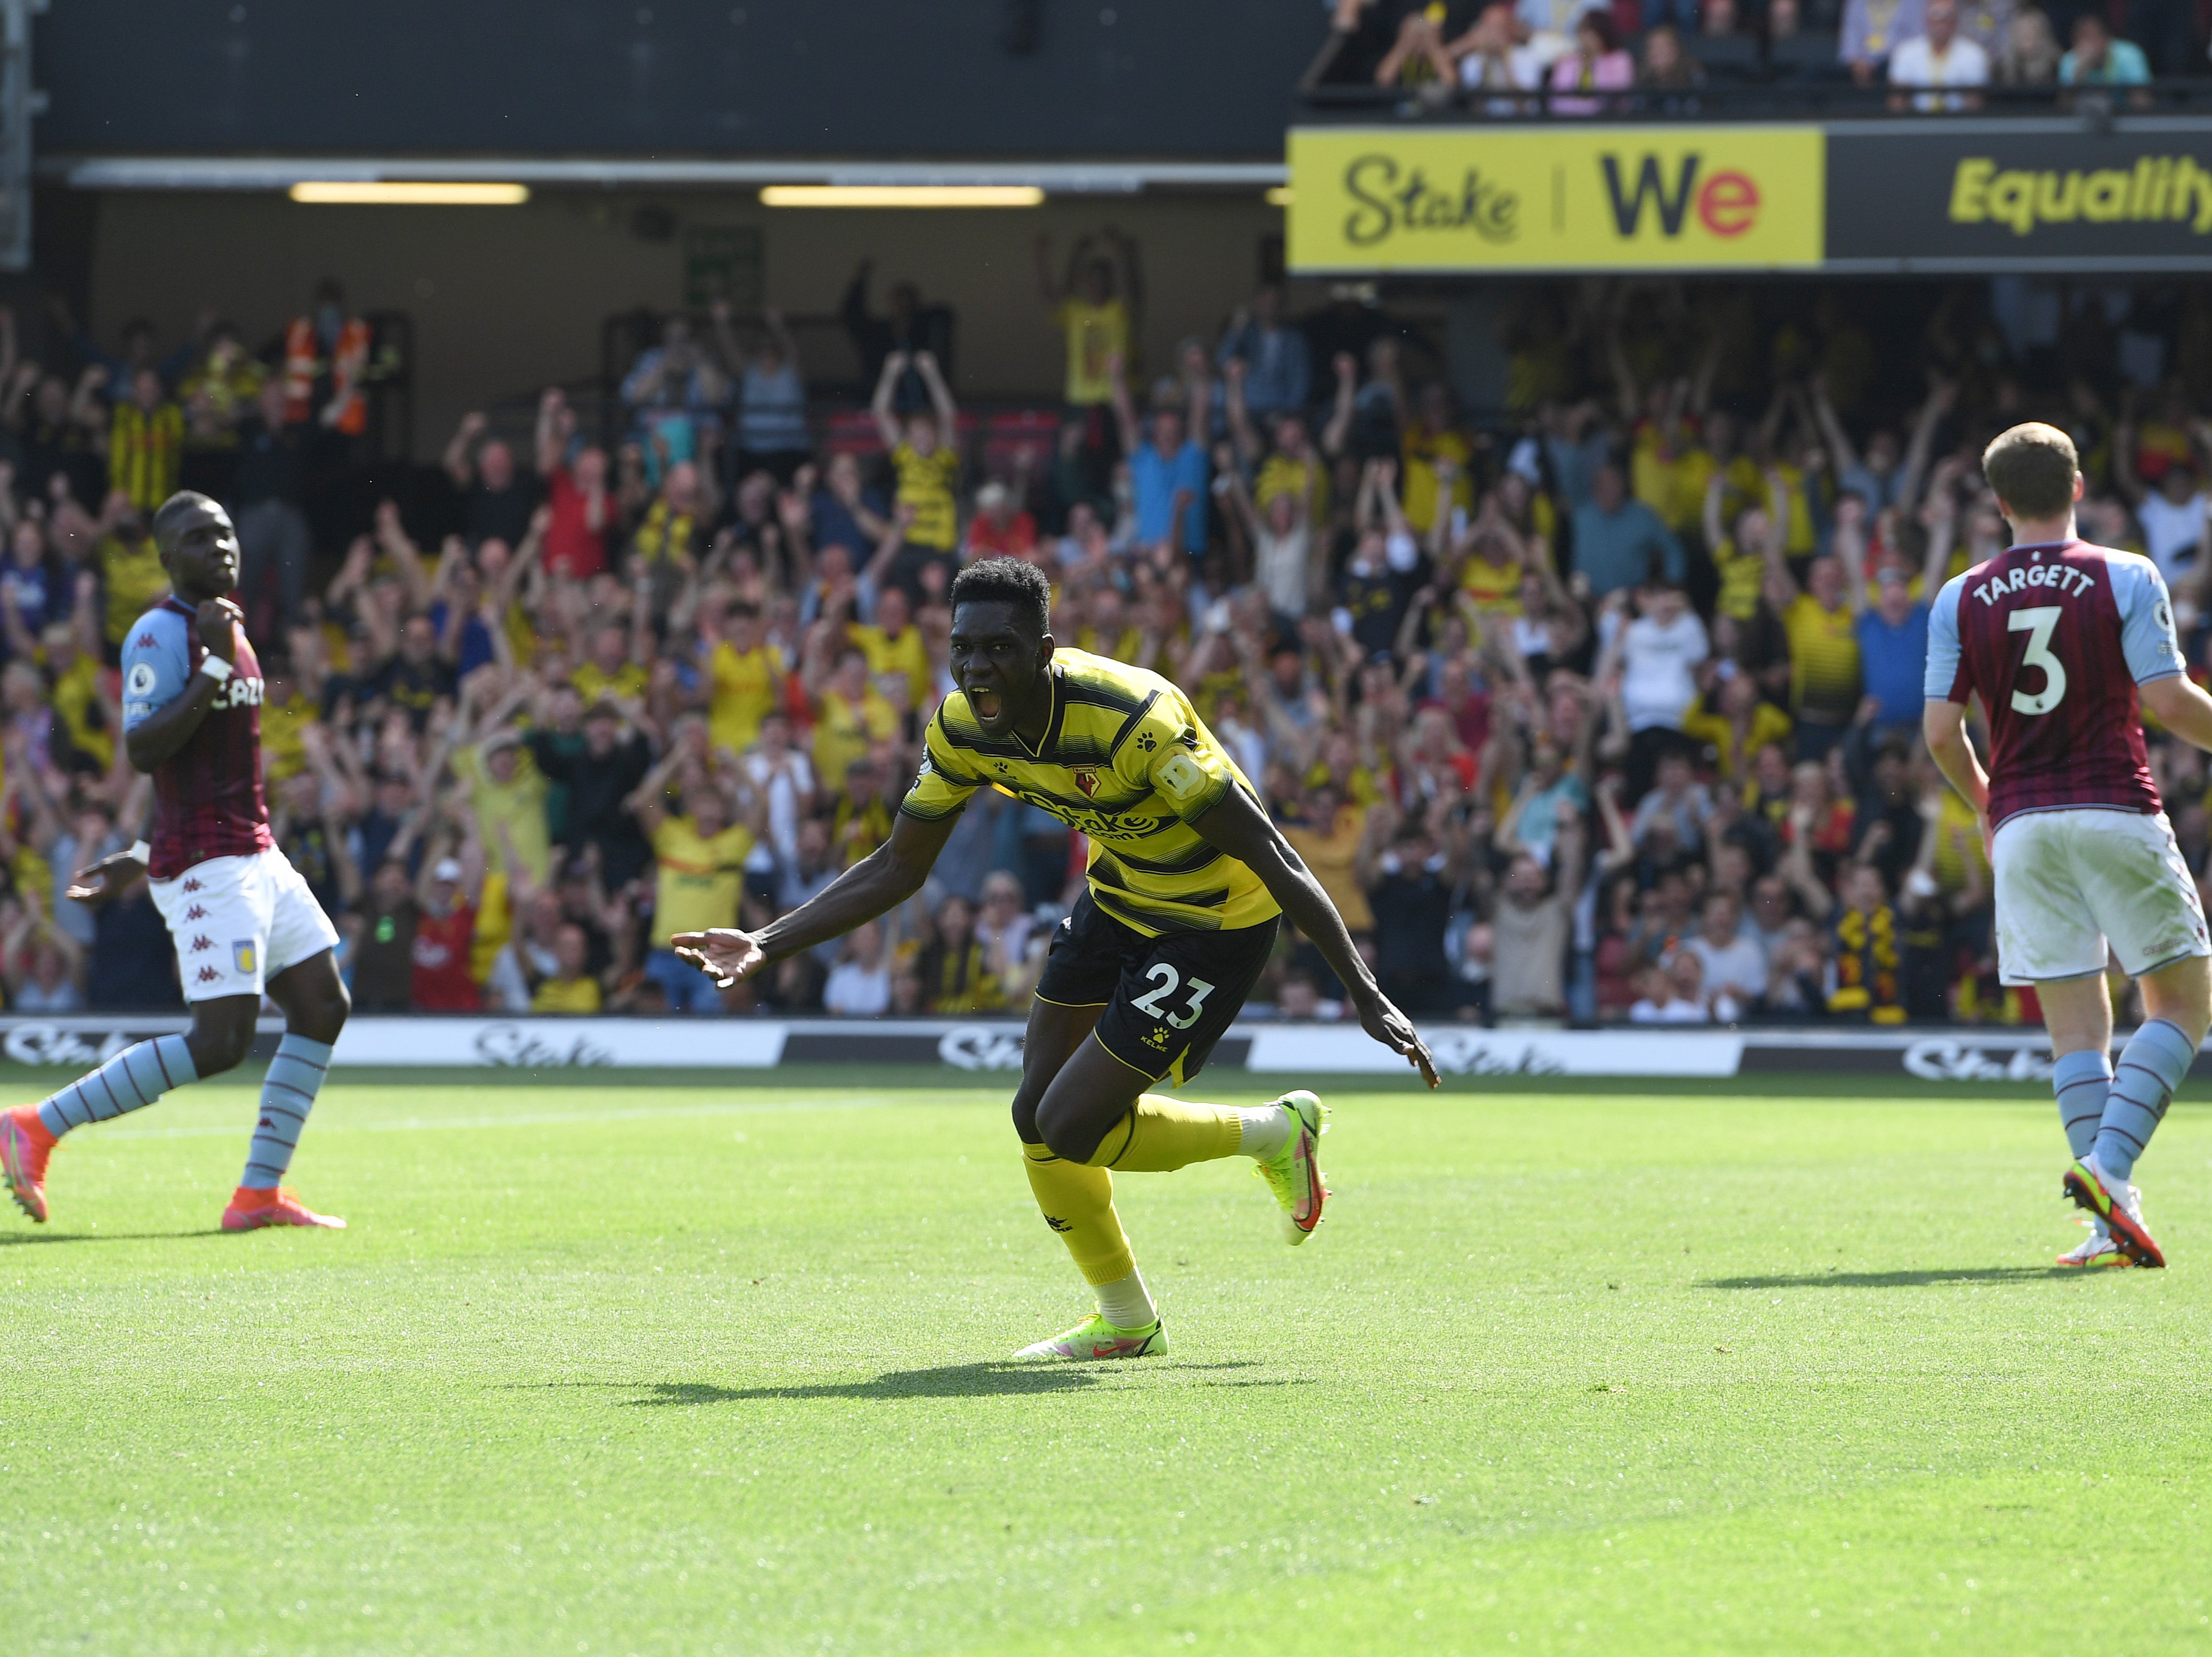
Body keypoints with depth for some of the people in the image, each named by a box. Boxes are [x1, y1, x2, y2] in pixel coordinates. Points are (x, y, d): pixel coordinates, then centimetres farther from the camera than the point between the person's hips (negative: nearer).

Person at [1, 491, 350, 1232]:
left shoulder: (229, 629, 17)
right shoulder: (161, 634, -12)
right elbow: (145, 751, -22)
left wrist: (144, 856, 21)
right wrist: (214, 670, -27)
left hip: (256, 854, 9)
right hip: (206, 866, -9)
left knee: (322, 1006, 3)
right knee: (220, 1040, -14)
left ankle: (260, 1193, 8)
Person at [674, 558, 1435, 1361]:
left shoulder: (1134, 717, -33)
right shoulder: (962, 727, -12)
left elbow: (1271, 857, -30)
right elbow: (897, 868, 3)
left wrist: (1366, 995, -31)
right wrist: (763, 947, -7)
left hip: (1217, 920, -7)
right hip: (1118, 896, 7)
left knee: (1069, 1129, -11)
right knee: (1037, 1118, 4)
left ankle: (1275, 1132, 14)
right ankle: (1125, 1323, 26)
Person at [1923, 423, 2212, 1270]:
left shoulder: (1961, 599, 6)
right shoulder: (2125, 578, -2)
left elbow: (1942, 732, 4)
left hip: (2022, 821, 3)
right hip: (2118, 813, -3)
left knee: (2077, 1025, 4)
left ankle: (2113, 1219, -6)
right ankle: (2107, 1163, -15)